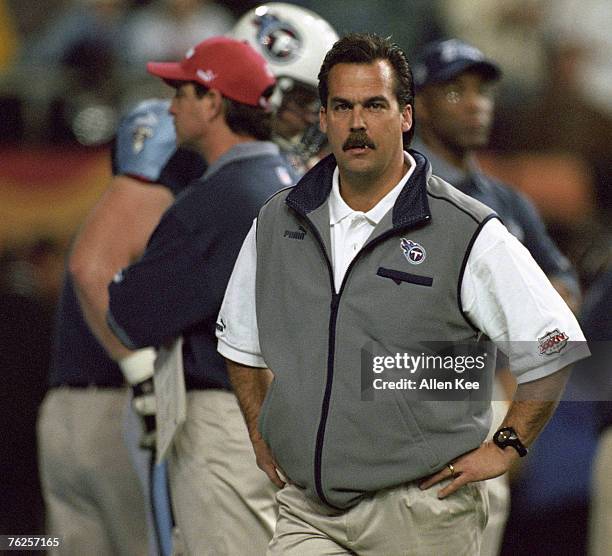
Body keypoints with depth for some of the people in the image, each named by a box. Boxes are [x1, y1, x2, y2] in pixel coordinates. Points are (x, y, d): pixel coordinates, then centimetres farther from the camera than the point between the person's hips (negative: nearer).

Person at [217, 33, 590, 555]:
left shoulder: (467, 233, -6)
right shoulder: (277, 223, 9)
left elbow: (553, 349, -2)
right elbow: (239, 341, 25)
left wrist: (505, 448, -3)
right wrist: (261, 433, 16)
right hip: (305, 509, 3)